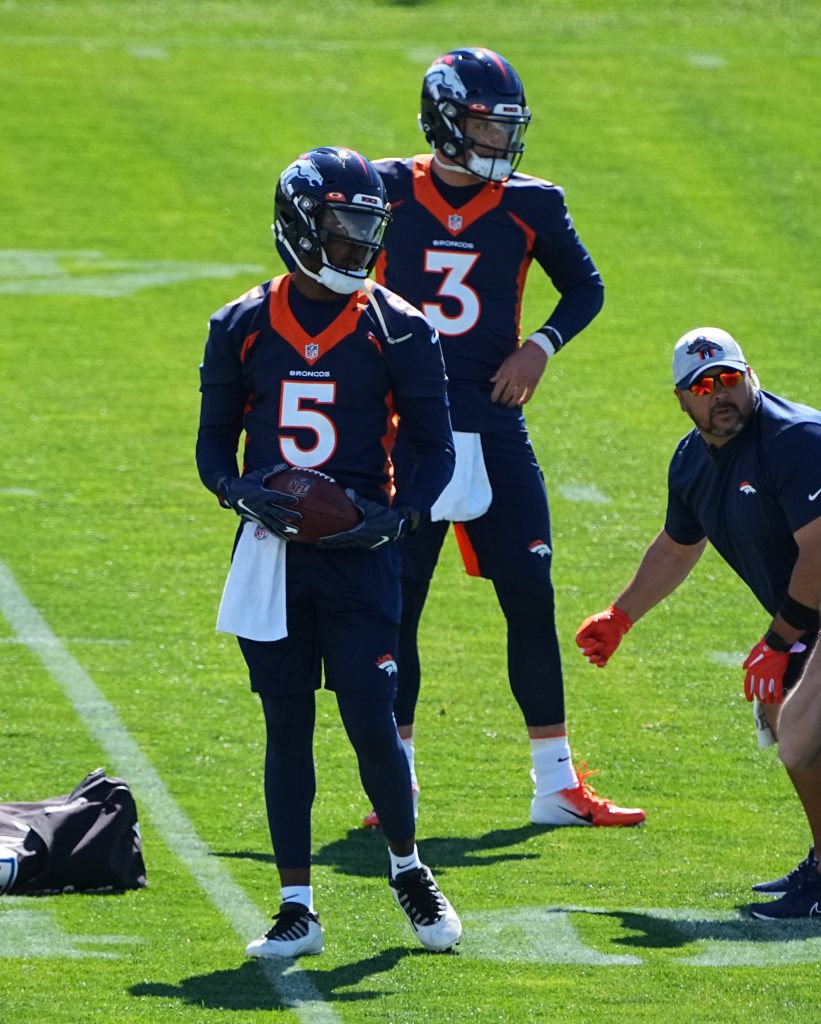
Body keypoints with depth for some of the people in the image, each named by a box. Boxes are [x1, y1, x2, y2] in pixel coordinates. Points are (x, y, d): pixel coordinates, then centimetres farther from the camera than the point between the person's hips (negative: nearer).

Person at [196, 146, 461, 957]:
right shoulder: (242, 326, 4)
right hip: (271, 554, 2)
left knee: (372, 723, -6)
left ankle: (407, 867, 19)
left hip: (359, 555, -2)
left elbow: (434, 448, 3)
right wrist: (241, 491, -12)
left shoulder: (398, 329, -1)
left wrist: (395, 518, -14)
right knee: (286, 729, 4)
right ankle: (296, 909, 9)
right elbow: (214, 442, 10)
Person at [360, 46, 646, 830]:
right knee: (393, 604, -1)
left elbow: (585, 287, 14)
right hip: (407, 432, -1)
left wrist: (542, 347, -2)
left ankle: (556, 785, 7)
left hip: (493, 428, 1)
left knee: (531, 598, -1)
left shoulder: (529, 206, 1)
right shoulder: (386, 193, -2)